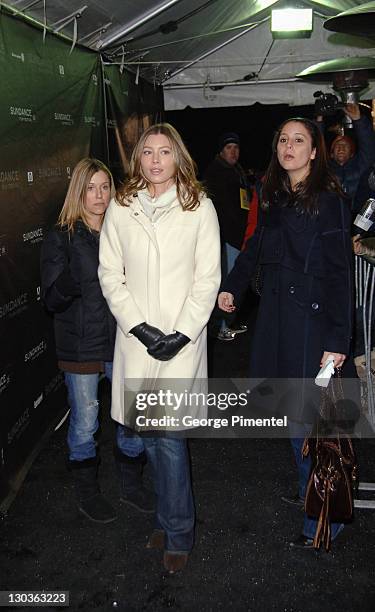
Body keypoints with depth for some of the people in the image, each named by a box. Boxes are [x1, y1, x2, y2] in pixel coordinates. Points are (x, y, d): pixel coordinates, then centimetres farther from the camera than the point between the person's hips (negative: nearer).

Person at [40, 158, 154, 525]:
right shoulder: (61, 239, -6)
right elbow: (52, 300, -11)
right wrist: (71, 279, -30)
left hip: (120, 340, 4)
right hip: (80, 346, -3)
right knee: (84, 423, 8)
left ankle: (131, 484, 32)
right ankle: (87, 493, 31)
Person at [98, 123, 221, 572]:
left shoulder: (199, 207, -1)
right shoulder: (120, 208, 4)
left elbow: (208, 279, -2)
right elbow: (110, 275, 2)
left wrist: (181, 334, -11)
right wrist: (141, 328, -8)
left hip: (183, 337, -2)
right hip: (137, 337, 3)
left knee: (169, 435, -3)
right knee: (149, 433, 10)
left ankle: (177, 532, 18)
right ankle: (170, 517, 32)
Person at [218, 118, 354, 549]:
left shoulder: (328, 201, -10)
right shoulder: (274, 197, 11)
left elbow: (339, 274, -13)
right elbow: (256, 246, 21)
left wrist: (337, 339, -16)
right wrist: (232, 287, 7)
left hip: (312, 319, -6)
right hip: (277, 315, 6)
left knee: (304, 418, -3)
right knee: (294, 412, 13)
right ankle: (312, 489, 32)